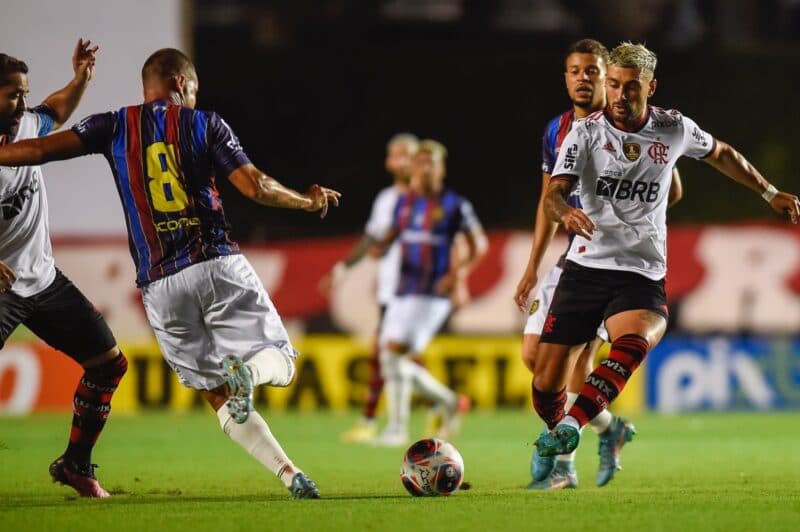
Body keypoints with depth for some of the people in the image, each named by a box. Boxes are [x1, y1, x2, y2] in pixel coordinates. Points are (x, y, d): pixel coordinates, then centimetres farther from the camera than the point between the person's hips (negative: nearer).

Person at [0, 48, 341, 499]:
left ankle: (291, 474, -7)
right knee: (279, 363, 7)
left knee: (219, 396, 9)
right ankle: (245, 370, -30)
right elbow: (257, 187, -2)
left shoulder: (115, 127, 10)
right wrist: (309, 201, 14)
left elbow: (40, 149, 2)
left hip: (161, 285, 2)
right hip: (219, 266, -2)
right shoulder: (205, 125, 6)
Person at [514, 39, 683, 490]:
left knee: (579, 352, -16)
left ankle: (561, 463, -10)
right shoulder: (556, 131, 11)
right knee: (535, 353, 0)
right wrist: (533, 267, 18)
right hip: (574, 255, 7)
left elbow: (671, 191, -5)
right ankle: (609, 428, 16)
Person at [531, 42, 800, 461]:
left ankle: (569, 427, -43)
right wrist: (566, 213, -37)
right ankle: (556, 438, 26)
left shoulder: (675, 129, 4)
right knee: (546, 383, -4)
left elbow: (721, 155, 25)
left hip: (642, 276, 0)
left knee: (633, 344, -35)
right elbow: (553, 194, -13)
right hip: (585, 267, 0)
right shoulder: (586, 132, -2)